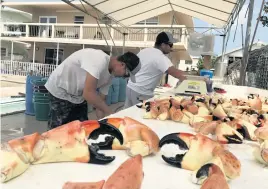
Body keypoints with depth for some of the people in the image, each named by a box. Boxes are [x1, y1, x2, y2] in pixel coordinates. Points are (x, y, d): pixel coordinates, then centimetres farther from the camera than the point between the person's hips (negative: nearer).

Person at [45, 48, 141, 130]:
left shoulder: (110, 74, -5)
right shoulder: (100, 60, -32)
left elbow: (100, 101, 0)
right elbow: (88, 94, -38)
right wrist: (109, 113, -28)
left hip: (79, 95, 8)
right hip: (60, 91, -8)